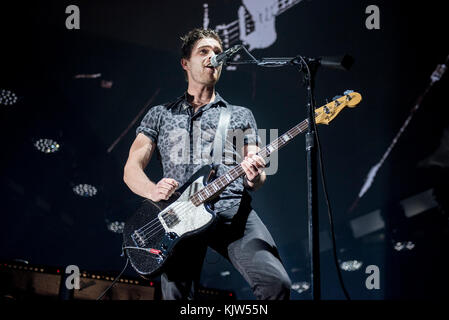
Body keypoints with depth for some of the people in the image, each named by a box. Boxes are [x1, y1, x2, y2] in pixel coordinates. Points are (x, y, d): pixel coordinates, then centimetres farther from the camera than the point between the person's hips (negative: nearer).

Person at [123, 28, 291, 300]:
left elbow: (256, 179, 14)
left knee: (276, 282, -22)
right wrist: (153, 190, -10)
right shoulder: (160, 115, 21)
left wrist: (254, 177, -12)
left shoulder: (241, 115, 22)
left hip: (233, 210, 0)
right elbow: (131, 169, 13)